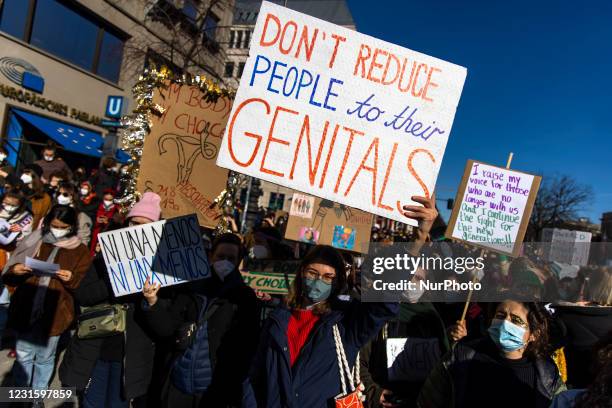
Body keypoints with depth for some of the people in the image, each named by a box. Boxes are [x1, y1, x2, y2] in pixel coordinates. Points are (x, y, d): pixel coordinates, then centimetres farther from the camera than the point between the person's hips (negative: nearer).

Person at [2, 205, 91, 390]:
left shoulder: (81, 251, -2)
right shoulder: (34, 243, 3)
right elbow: (8, 278, 6)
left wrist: (71, 279, -23)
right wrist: (15, 271, -16)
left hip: (54, 313, -1)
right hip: (25, 310, 2)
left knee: (44, 358, 14)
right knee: (23, 356, 14)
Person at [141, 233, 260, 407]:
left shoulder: (245, 297, -4)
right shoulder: (190, 288, 5)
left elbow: (246, 349, -6)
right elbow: (167, 328, 1)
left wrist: (232, 392, -13)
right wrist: (153, 302, -16)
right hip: (178, 385, 3)